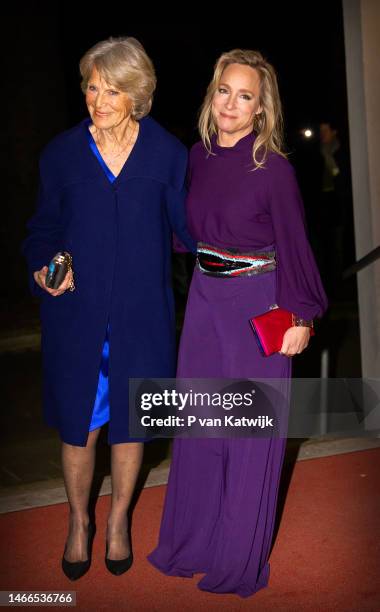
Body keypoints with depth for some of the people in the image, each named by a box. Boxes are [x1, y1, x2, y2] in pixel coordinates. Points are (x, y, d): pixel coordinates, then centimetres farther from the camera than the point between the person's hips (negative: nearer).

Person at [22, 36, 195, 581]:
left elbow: (189, 226, 1)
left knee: (129, 423, 14)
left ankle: (118, 521, 39)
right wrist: (45, 266, -12)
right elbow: (45, 227, 8)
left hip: (141, 315, 0)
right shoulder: (62, 153, -1)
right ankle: (79, 522, 37)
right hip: (76, 313, 0)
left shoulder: (167, 154, -3)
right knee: (79, 427, 9)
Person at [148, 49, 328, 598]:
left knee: (250, 431, 5)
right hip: (204, 300, 6)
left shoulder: (273, 168, -14)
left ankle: (240, 558, 23)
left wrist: (301, 317, -10)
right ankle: (194, 541, 33)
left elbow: (294, 246, -10)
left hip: (256, 308, -6)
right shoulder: (199, 156, 3)